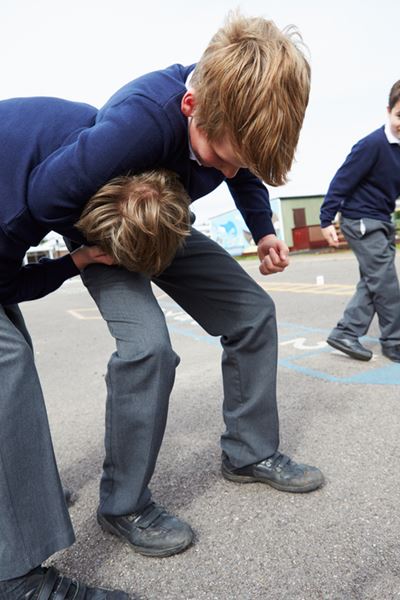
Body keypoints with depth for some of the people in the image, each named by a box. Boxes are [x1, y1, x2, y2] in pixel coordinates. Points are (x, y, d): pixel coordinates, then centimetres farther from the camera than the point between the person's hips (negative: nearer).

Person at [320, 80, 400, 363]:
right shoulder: (373, 144, -19)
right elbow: (343, 181, -18)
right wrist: (327, 220, -18)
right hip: (362, 221, -9)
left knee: (373, 283, 8)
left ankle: (345, 333, 12)